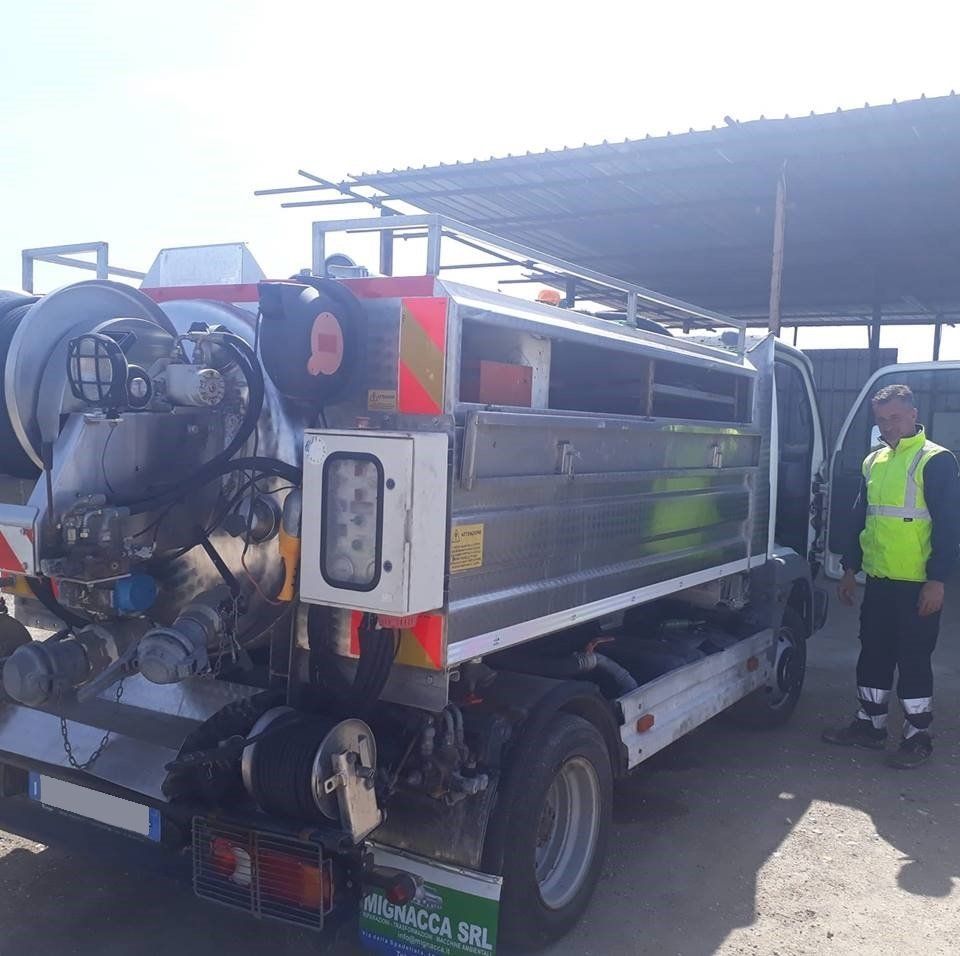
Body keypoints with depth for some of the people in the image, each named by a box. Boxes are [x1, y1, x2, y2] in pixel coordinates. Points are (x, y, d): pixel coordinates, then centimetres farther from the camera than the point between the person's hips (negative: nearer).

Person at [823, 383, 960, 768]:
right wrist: (850, 569, 17)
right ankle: (870, 725, 27)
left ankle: (918, 737, 15)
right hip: (877, 581, 7)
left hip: (917, 586, -7)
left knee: (914, 662, 2)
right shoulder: (874, 462, 12)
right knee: (873, 656, 14)